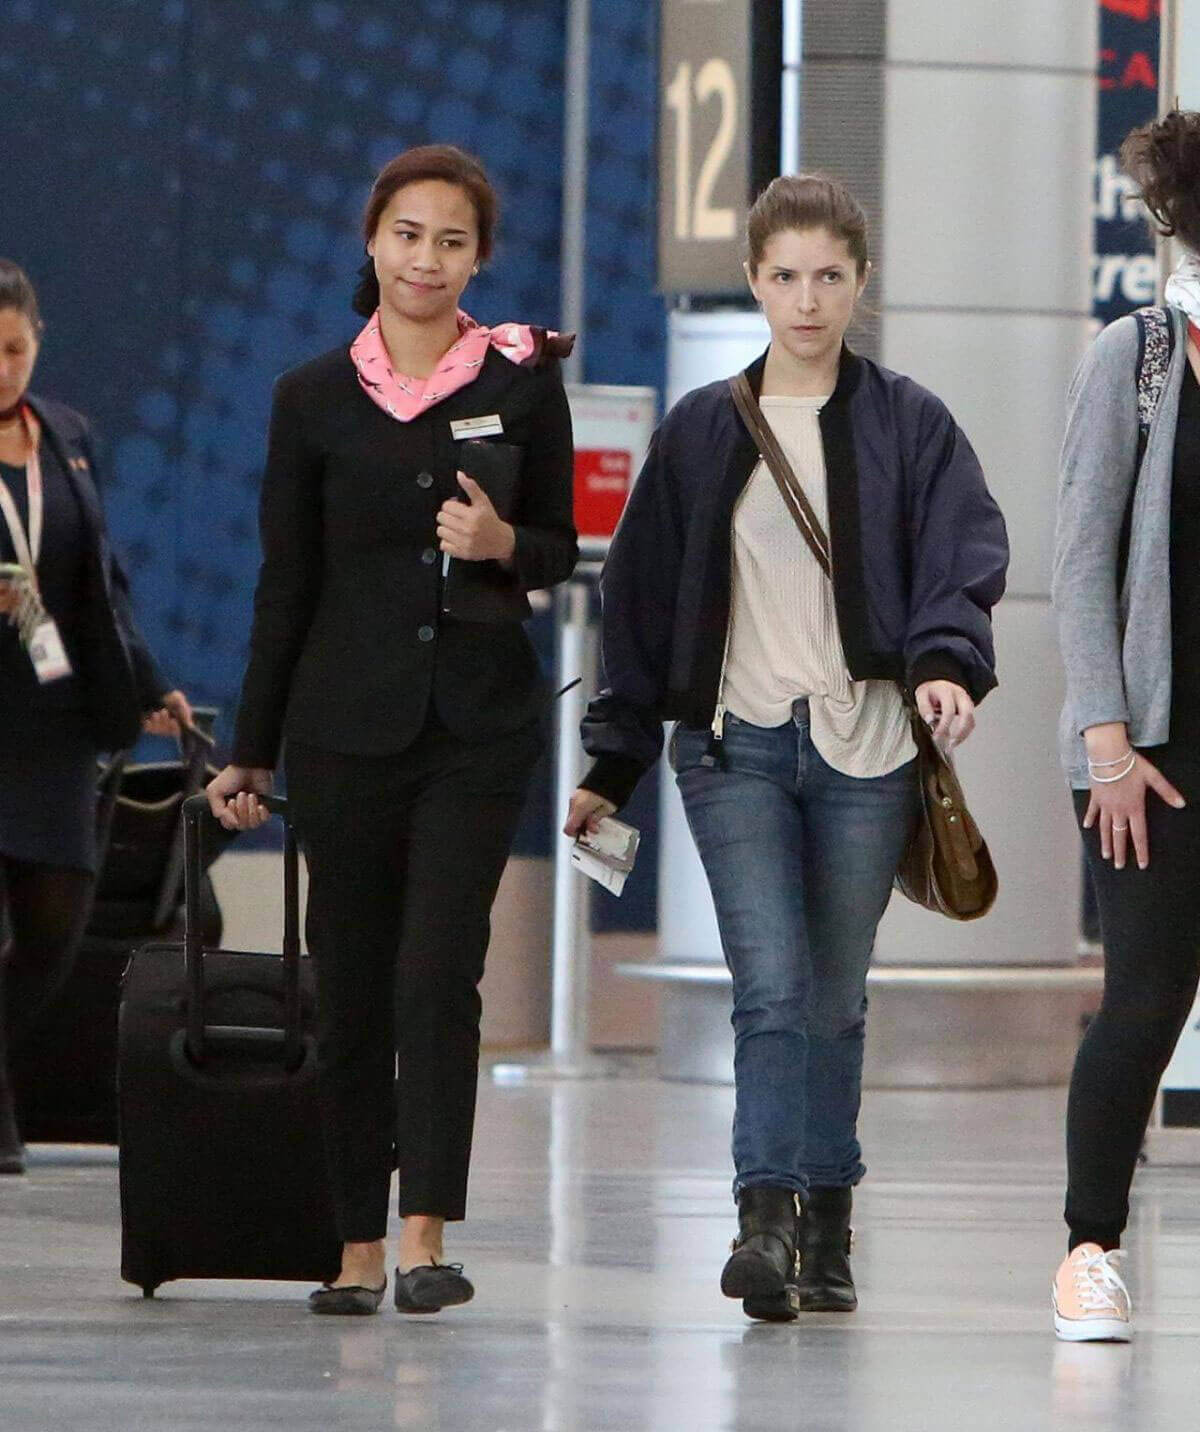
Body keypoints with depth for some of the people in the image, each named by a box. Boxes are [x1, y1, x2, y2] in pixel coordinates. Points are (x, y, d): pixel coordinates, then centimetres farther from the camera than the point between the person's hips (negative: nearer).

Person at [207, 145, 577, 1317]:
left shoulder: (522, 384, 3)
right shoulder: (313, 399, 4)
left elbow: (561, 551, 10)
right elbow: (286, 584, 8)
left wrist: (503, 544, -14)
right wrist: (250, 753, 8)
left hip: (481, 716, -1)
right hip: (348, 720, 1)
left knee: (438, 975, -12)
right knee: (351, 983, 4)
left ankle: (425, 1236, -11)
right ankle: (358, 1241, 12)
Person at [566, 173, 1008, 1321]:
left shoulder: (909, 427, 6)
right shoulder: (701, 433, 9)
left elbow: (963, 554, -6)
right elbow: (642, 598, 12)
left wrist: (948, 663, -27)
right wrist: (612, 764, 10)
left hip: (863, 751, 0)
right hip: (736, 749, 0)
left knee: (833, 1000, 6)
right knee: (770, 989, -15)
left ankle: (826, 1227, 15)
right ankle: (764, 1218, -22)